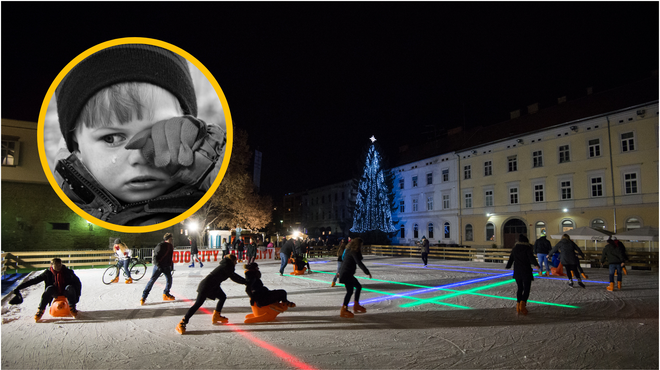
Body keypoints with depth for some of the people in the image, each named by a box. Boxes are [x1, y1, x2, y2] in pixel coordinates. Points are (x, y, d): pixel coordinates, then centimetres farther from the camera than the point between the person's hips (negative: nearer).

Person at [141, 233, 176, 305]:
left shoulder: (171, 246, 10)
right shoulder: (161, 245, -14)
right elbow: (155, 256, -15)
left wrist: (171, 266, 19)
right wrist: (158, 265, -22)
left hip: (167, 266, 7)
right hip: (159, 266, -7)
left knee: (169, 279, 3)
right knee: (152, 280, -7)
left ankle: (166, 294, 23)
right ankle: (143, 297, -1)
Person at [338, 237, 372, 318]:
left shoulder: (348, 250, 15)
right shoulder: (354, 252, -15)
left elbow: (343, 260, 25)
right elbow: (359, 263, -24)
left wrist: (340, 272, 35)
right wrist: (367, 272, -24)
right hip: (347, 273, -11)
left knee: (358, 286, 17)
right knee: (350, 291, -11)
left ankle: (356, 306, 23)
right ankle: (343, 310, -8)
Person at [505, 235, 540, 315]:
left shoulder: (514, 249, 9)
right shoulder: (527, 248, -4)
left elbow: (511, 259, 18)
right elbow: (531, 257, -21)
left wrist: (508, 266, 34)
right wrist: (536, 265, -34)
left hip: (517, 271, 4)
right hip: (526, 271, -4)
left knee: (520, 288, 15)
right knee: (526, 289, -1)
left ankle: (518, 304, 8)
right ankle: (523, 302, -21)